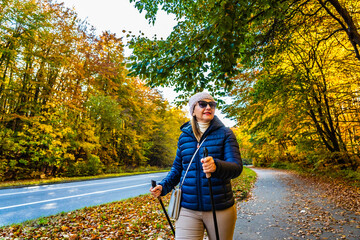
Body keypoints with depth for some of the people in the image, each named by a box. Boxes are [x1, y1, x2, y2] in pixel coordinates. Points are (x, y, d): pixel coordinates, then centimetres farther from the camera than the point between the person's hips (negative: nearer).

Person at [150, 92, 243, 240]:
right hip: (188, 210, 2)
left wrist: (216, 166, -36)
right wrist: (163, 186, -1)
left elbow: (237, 167, -15)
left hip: (220, 209, -1)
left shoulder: (225, 134, -4)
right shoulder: (184, 137, 5)